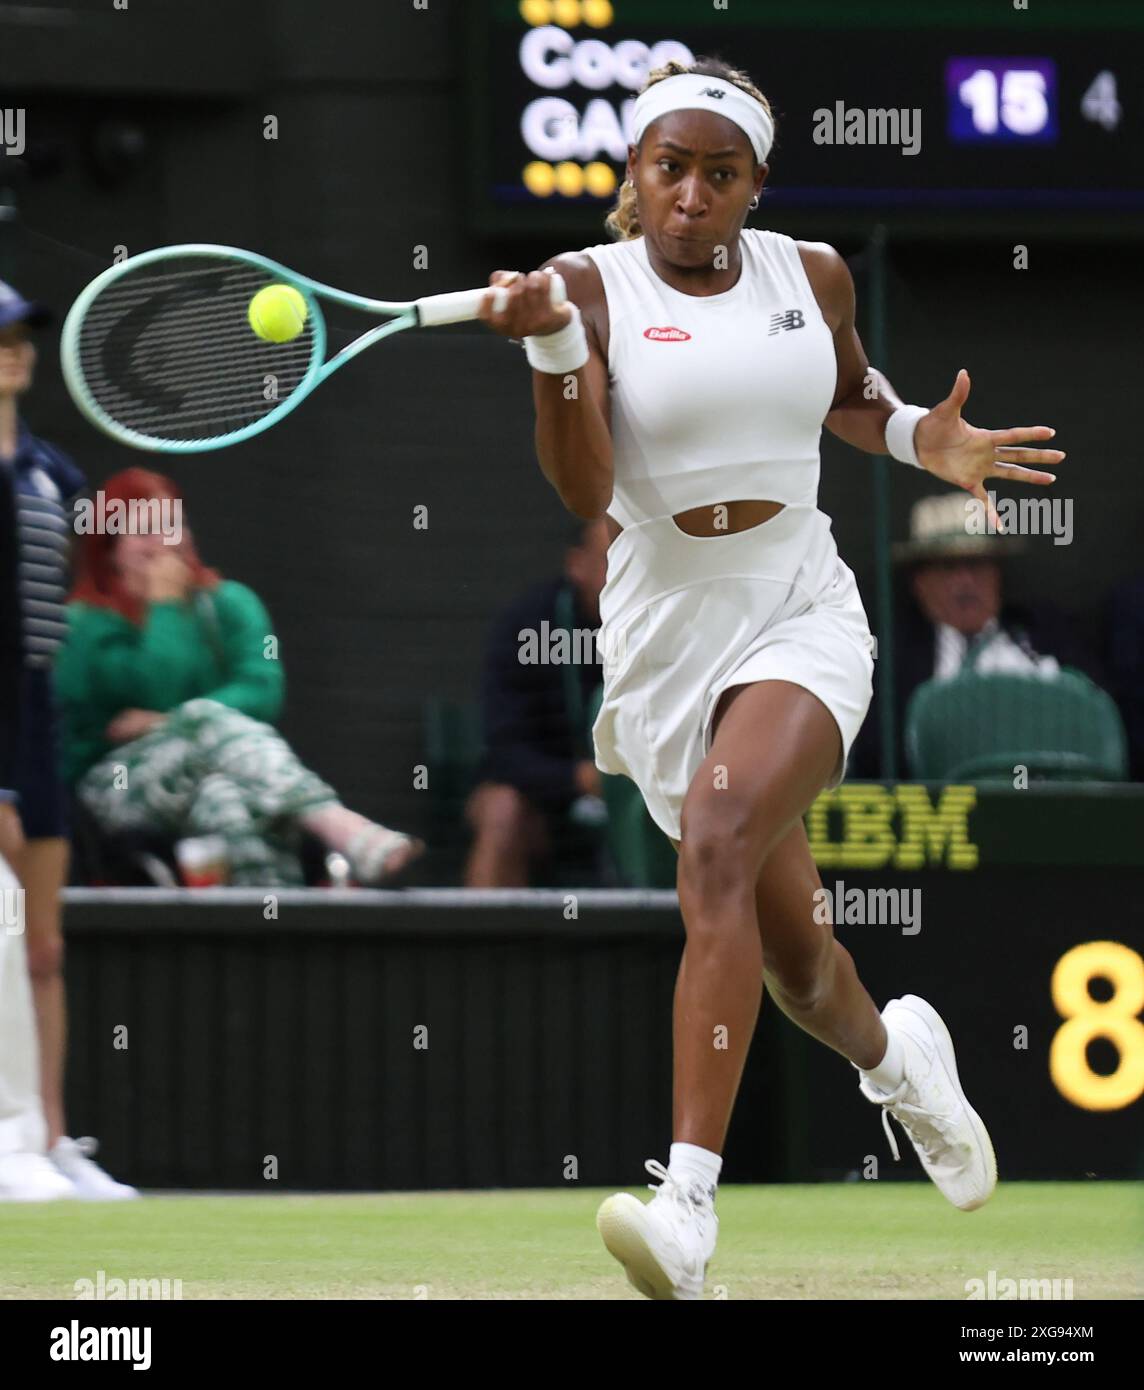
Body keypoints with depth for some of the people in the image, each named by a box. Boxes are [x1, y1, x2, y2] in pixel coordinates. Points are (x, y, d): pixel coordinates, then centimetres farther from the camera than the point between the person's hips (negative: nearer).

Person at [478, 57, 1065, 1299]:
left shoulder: (812, 276, 3)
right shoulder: (591, 287, -6)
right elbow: (583, 492, -18)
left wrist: (922, 440, 5)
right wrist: (549, 347, -33)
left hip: (803, 615, -1)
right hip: (668, 628, 1)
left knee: (718, 845, -29)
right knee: (789, 952, 11)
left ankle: (688, 1209, -38)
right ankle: (894, 1059, 51)